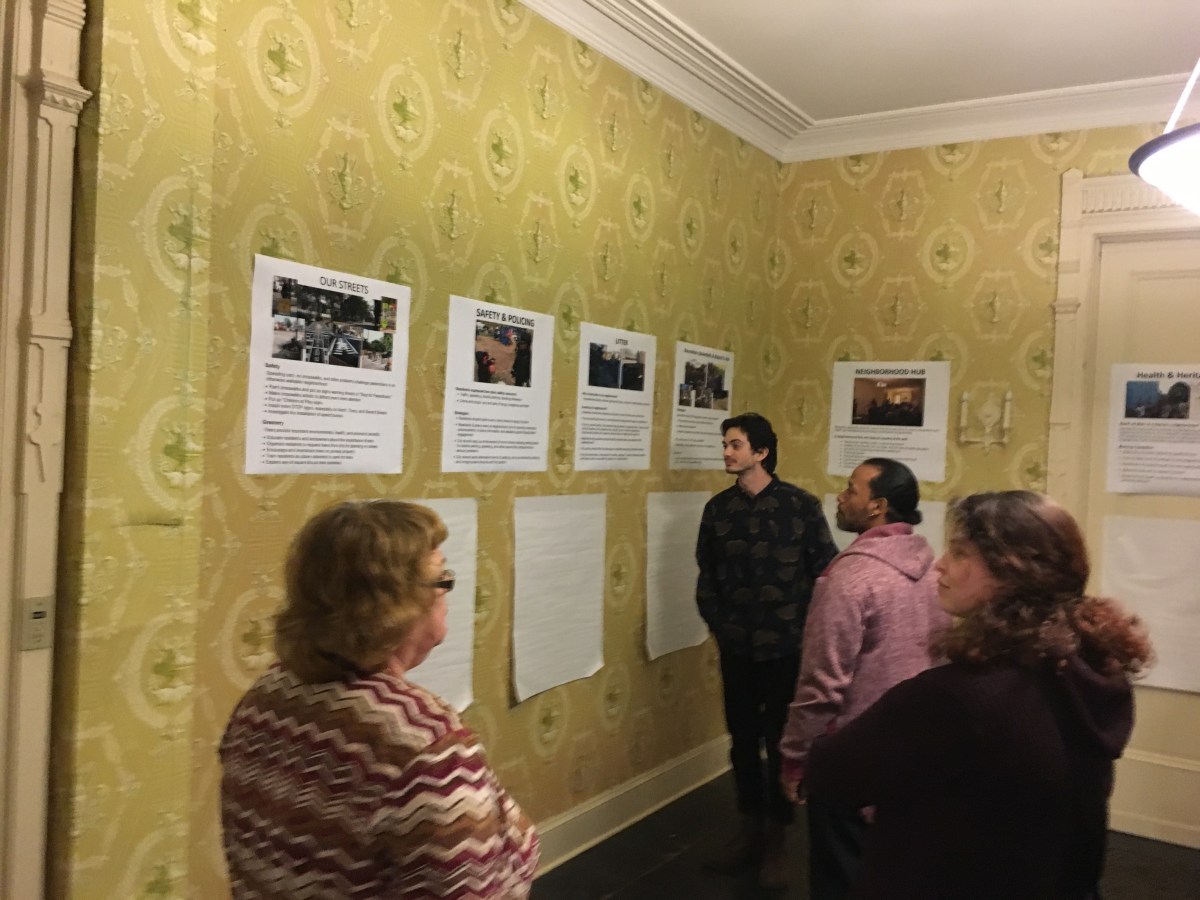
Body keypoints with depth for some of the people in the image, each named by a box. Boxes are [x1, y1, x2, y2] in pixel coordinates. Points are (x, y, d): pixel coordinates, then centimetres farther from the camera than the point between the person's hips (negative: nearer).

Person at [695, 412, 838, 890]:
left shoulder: (801, 505, -8)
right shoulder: (718, 508, 1)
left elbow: (826, 573, -5)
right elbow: (707, 577, 9)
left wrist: (803, 630, -6)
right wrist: (719, 626, 4)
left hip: (786, 649, -3)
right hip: (736, 650, 3)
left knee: (782, 743, 7)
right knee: (742, 740, 13)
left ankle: (777, 838, 24)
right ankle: (749, 827, 31)